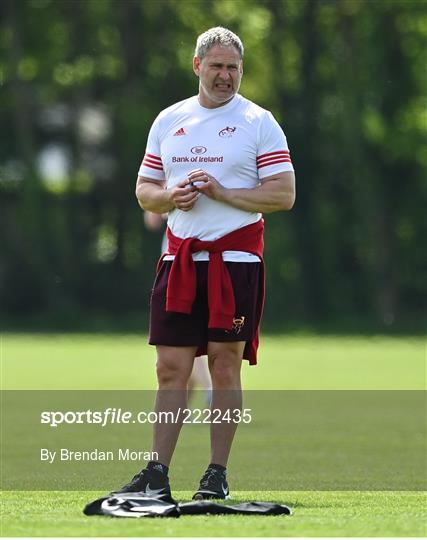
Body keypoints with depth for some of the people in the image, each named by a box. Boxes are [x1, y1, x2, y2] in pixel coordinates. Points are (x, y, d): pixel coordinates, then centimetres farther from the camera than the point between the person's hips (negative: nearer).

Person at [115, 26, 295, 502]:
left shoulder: (258, 121, 0)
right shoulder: (168, 121, 13)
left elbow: (283, 194, -6)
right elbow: (144, 190, 17)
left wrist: (221, 192, -15)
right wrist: (171, 196, -5)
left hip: (235, 257, -3)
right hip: (180, 257, 3)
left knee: (225, 367, -1)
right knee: (171, 368, 1)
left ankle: (217, 475, 5)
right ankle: (157, 473, 2)